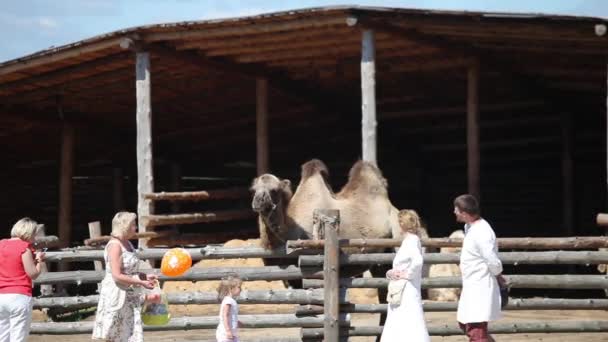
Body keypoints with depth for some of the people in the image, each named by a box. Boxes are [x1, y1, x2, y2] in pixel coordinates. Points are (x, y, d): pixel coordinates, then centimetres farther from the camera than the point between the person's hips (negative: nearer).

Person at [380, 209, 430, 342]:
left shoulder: (412, 241, -12)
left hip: (408, 295, -10)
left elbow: (417, 261, -32)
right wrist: (391, 273, -1)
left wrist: (407, 274, -17)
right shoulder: (406, 241, 15)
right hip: (400, 295, 10)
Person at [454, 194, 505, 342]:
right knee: (465, 324, 20)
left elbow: (494, 263, -23)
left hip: (480, 288, -10)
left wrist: (498, 277, -4)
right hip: (471, 286, 10)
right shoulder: (469, 227, 8)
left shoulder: (481, 233, -23)